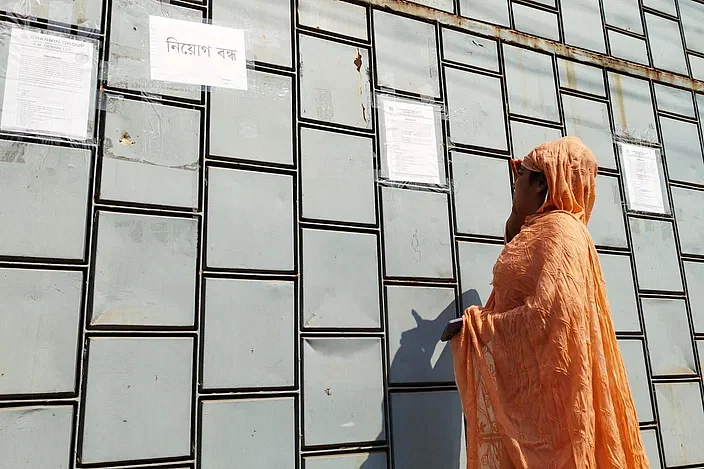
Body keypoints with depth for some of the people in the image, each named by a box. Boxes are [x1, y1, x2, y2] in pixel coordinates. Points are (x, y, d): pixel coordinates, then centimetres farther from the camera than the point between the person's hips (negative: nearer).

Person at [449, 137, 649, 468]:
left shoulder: (559, 229, -12)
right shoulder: (540, 229, 17)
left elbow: (551, 311, -26)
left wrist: (473, 327, -16)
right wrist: (517, 215, 26)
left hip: (544, 388, -9)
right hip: (524, 386, 9)